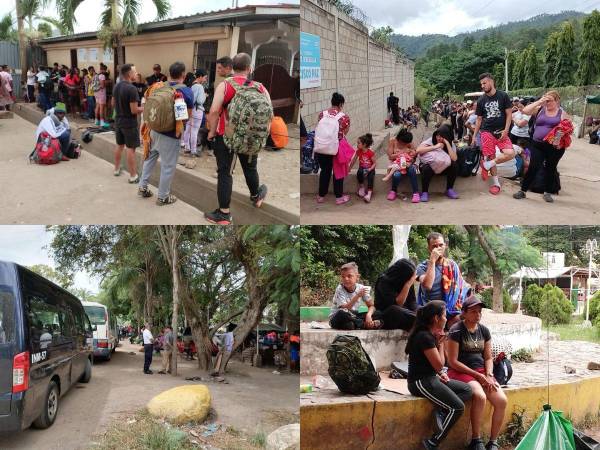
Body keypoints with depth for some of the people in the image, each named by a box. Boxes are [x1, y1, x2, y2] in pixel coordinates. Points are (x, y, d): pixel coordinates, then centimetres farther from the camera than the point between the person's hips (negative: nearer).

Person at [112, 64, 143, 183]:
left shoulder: (116, 86, 3)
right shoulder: (131, 89, -23)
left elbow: (113, 104, 14)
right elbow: (134, 110, -23)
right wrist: (144, 108, -6)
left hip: (118, 121, 8)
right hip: (129, 123, -8)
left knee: (119, 145, 20)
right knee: (131, 148, -2)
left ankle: (117, 169, 33)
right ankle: (133, 176, 3)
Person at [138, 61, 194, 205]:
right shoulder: (187, 92, -13)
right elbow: (188, 116, -5)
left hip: (154, 130, 6)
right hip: (171, 135, -5)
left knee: (150, 158, 22)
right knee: (168, 166, 7)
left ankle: (142, 187, 30)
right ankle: (163, 197, 16)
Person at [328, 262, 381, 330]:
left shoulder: (361, 288, -4)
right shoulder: (340, 289, -15)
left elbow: (371, 306, -2)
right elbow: (344, 309, -27)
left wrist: (368, 315, -25)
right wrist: (358, 296, -35)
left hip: (352, 316, 4)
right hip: (337, 318, -3)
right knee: (341, 313, -40)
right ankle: (365, 325, -26)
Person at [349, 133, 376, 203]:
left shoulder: (370, 153, -13)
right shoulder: (358, 151, -1)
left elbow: (375, 163, -10)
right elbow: (353, 161, 7)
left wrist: (370, 169, -24)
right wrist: (349, 169, 6)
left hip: (370, 169, -3)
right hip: (362, 168, 3)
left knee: (370, 176, -33)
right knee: (359, 172, -32)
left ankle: (369, 193, -36)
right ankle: (361, 187, -13)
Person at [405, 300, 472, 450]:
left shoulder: (430, 334, 11)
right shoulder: (425, 337, -20)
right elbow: (439, 364, -14)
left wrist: (441, 373, 2)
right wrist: (441, 344, -2)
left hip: (430, 377, 10)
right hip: (420, 382, -10)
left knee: (467, 390, 3)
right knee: (458, 408, -14)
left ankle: (441, 411, -7)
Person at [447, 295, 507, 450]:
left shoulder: (484, 330, 9)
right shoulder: (456, 331, -9)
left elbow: (488, 358, 14)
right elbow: (453, 361, -12)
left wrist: (489, 376, -7)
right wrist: (478, 375, -13)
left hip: (481, 371, 6)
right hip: (460, 372, -6)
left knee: (501, 400, -16)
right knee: (480, 396, -33)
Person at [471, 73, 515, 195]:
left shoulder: (503, 96, -1)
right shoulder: (481, 100, 7)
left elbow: (509, 114, 0)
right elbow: (479, 119, 13)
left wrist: (505, 130, -10)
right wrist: (474, 136, 9)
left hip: (501, 131, -1)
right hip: (487, 132, 1)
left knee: (510, 153, -20)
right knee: (491, 157, -2)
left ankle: (487, 165, -2)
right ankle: (496, 183, 12)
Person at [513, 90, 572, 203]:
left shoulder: (562, 113, 3)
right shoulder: (540, 109, 6)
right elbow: (525, 111, -6)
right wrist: (539, 102, -11)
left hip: (555, 147, 0)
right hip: (537, 145, 0)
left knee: (551, 169, 9)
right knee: (533, 167, -6)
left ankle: (547, 193, 23)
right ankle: (522, 191, 1)